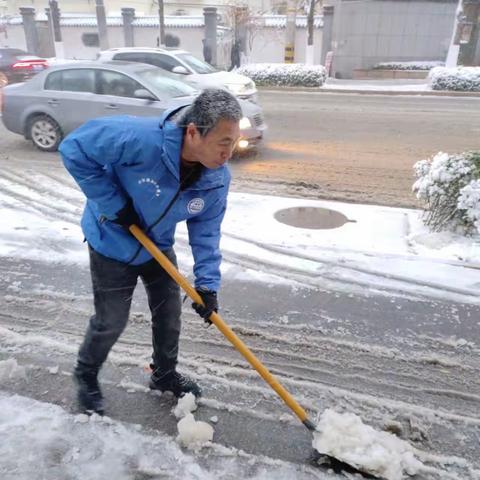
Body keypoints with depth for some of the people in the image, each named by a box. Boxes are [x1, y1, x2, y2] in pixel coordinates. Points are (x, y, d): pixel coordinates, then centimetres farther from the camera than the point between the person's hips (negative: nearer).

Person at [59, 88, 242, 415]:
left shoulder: (218, 178, -19)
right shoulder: (138, 138, -38)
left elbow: (206, 231, -11)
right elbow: (74, 149, -29)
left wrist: (208, 284, -19)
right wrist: (113, 205, -27)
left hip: (159, 247, 5)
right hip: (113, 242, -5)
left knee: (169, 315, 13)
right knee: (111, 322, 5)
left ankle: (165, 375, 40)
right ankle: (86, 376, 36)